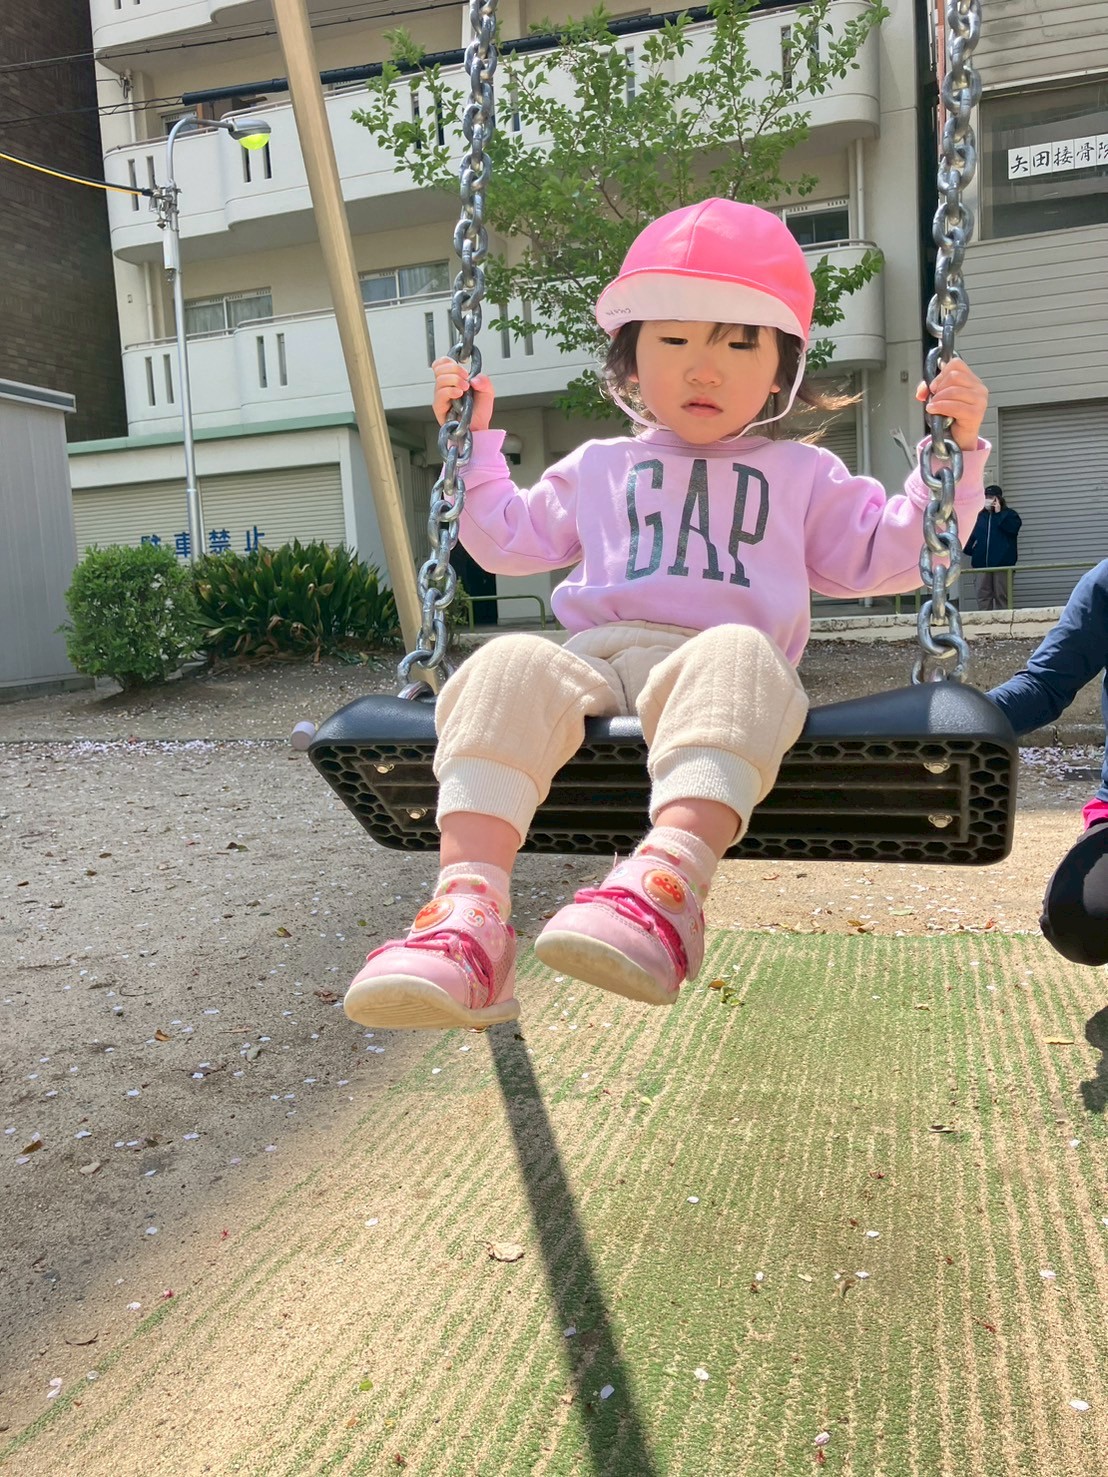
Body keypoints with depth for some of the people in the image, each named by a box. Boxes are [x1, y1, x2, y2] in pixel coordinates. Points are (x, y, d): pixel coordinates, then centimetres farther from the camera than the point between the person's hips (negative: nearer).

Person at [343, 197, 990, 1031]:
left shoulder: (802, 476, 29)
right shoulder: (597, 469, 32)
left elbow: (888, 556, 25)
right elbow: (508, 538, 36)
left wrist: (954, 452, 15)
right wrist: (473, 441, 30)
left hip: (721, 659, -1)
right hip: (594, 657, 2)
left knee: (733, 656, -39)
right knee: (510, 667, -33)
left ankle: (665, 884, -59)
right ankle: (469, 916, -48)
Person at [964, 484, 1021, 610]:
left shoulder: (1009, 514, 2)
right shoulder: (982, 515, 16)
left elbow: (1012, 528, -18)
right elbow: (974, 535, 19)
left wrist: (999, 513, -13)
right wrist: (969, 549, 2)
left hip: (1001, 561, -4)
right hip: (982, 562, 5)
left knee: (1001, 595, -1)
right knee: (983, 594, 2)